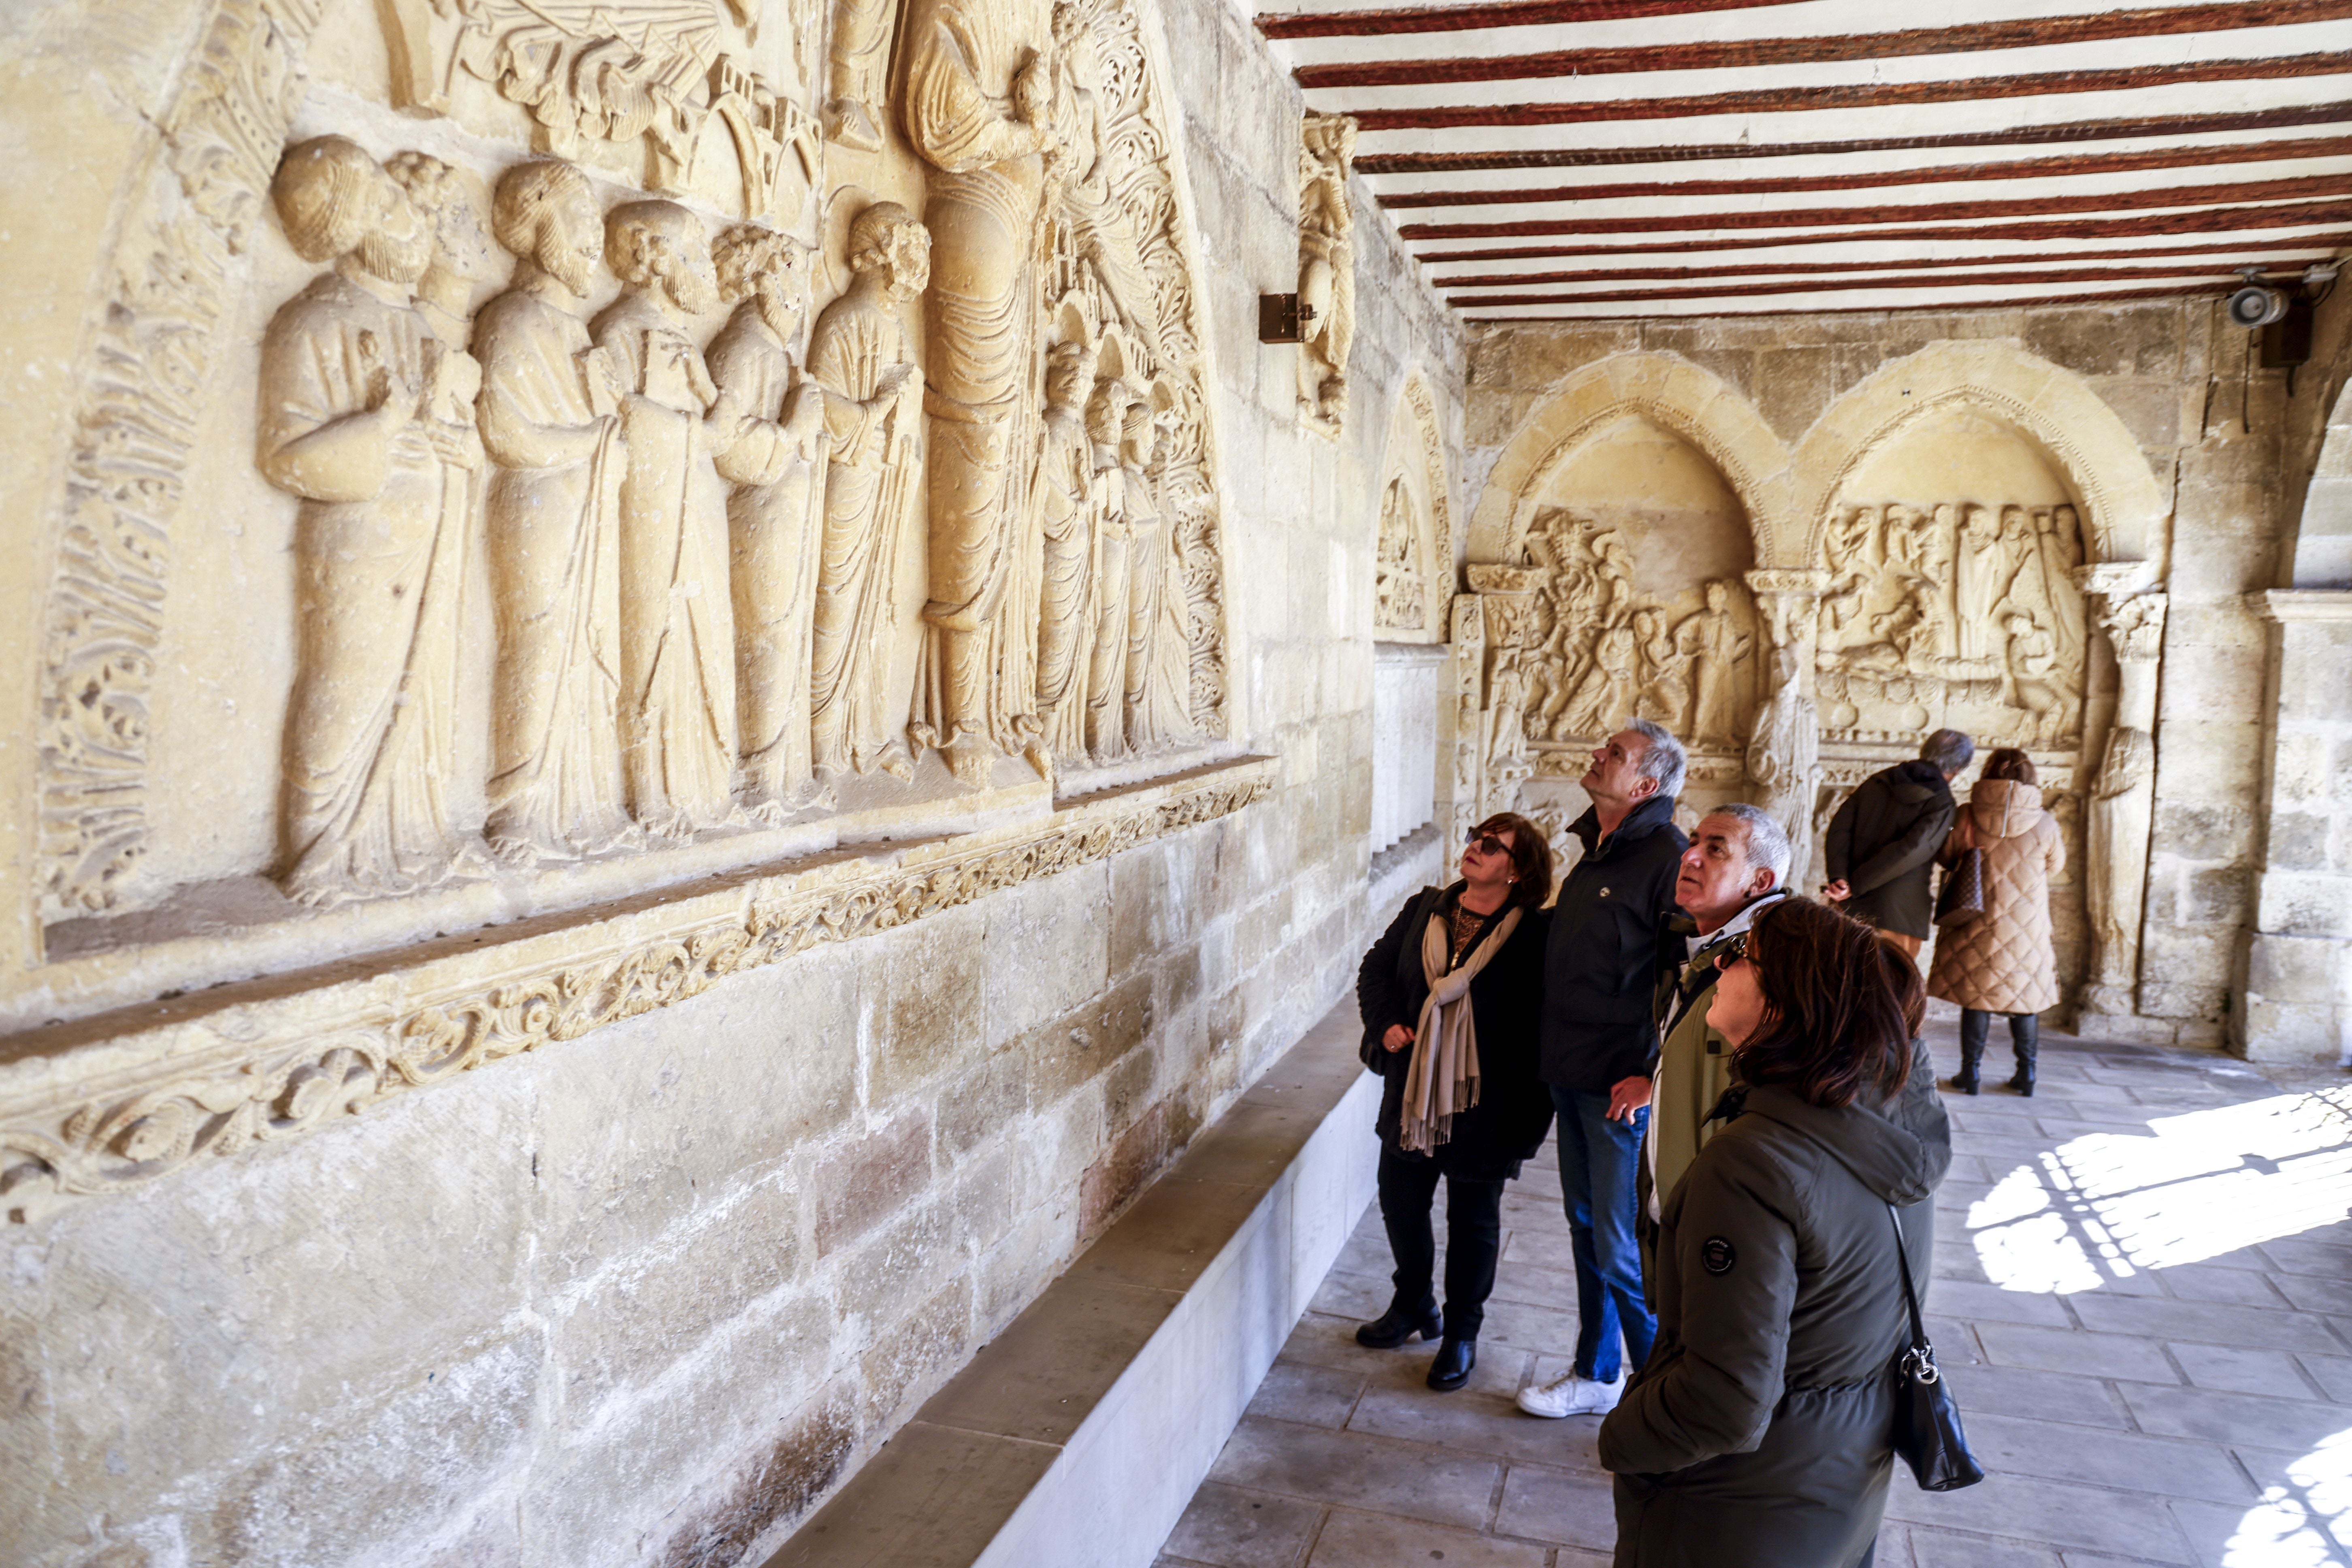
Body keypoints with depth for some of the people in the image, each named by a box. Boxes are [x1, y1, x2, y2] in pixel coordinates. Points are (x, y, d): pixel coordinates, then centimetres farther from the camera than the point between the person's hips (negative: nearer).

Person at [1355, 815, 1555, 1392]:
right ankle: (1413, 1306, 39)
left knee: (1474, 1219, 11)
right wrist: (1386, 1024, -4)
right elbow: (1376, 968, 12)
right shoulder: (1425, 909, 2)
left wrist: (1528, 1114, -19)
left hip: (1485, 1105, -5)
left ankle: (1462, 1333, 30)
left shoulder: (1536, 934, -14)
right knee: (1400, 1201, 16)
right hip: (1412, 1092, 5)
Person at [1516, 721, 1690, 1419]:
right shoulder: (1594, 852, 11)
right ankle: (1596, 1376, 33)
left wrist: (1657, 1075, -19)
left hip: (1626, 1086, -9)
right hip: (1573, 1074, 9)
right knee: (1586, 1230, 18)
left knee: (1622, 1248, -1)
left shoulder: (1666, 857, -16)